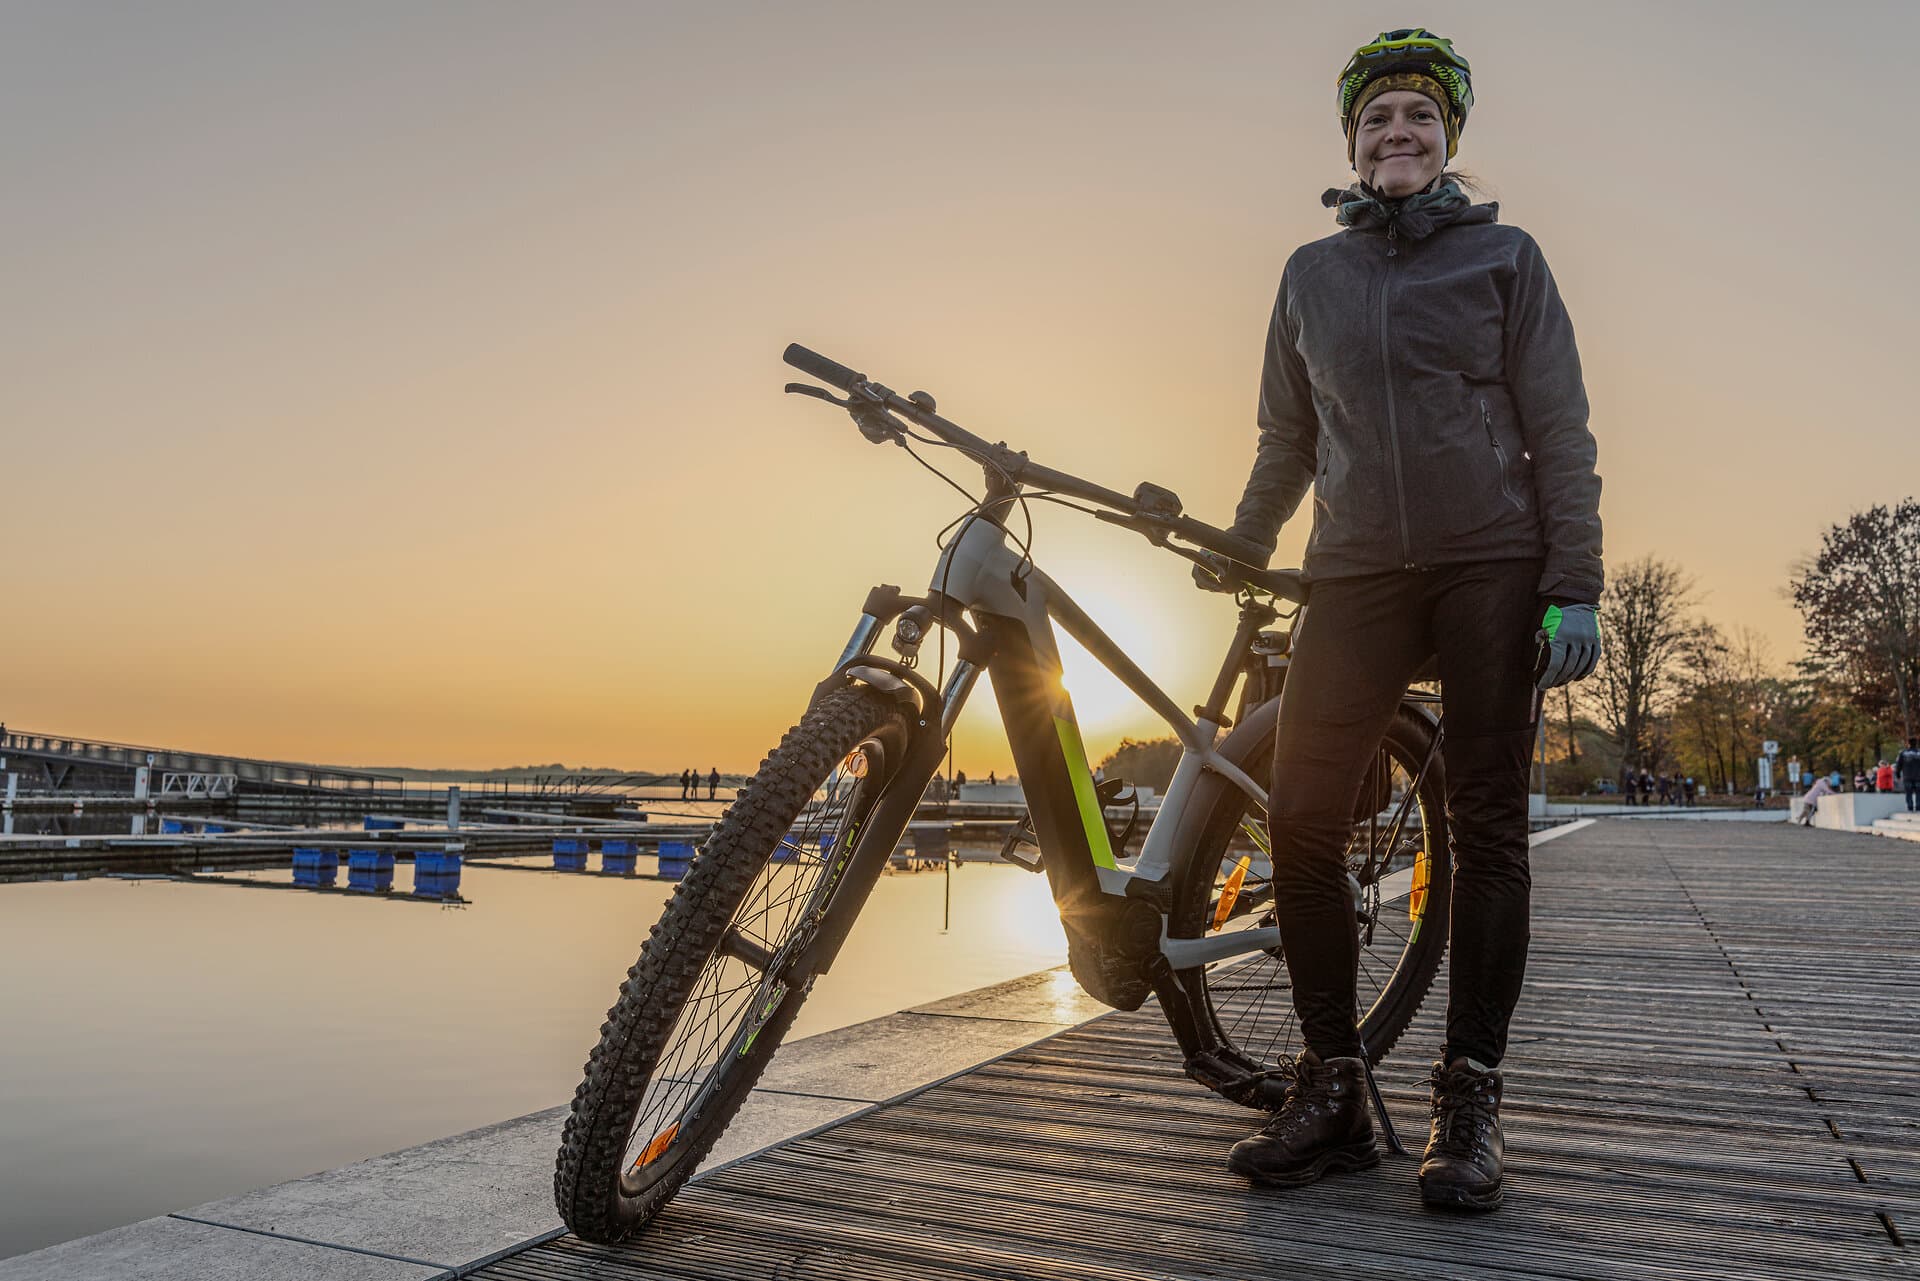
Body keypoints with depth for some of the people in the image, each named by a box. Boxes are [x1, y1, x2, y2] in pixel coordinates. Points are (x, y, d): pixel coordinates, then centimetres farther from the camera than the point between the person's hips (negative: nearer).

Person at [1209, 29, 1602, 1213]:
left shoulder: (1504, 256, 9)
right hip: (1357, 571, 2)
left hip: (1492, 564, -2)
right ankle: (1335, 1094, 2)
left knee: (1488, 831, -2)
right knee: (1302, 820, -8)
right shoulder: (1311, 273, 17)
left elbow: (1560, 431, 3)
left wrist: (1574, 589, -7)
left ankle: (1471, 1103, 7)